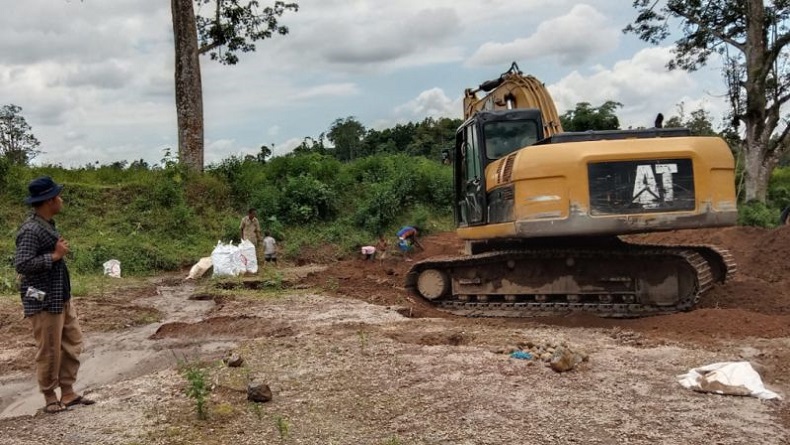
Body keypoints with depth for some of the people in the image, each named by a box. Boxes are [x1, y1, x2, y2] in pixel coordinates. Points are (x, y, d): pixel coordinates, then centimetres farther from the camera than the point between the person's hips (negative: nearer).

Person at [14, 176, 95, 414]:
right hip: (44, 301, -10)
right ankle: (50, 398, 18)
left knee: (72, 342, 14)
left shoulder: (47, 224, 9)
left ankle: (68, 392, 24)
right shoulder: (31, 230, -21)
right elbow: (21, 264, -27)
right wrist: (54, 256, -23)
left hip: (61, 297, 10)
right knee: (49, 351, 3)